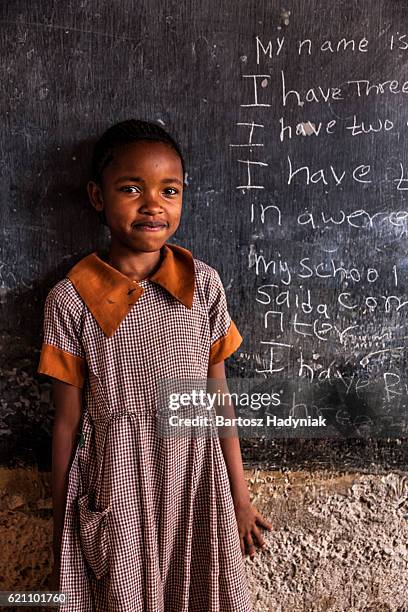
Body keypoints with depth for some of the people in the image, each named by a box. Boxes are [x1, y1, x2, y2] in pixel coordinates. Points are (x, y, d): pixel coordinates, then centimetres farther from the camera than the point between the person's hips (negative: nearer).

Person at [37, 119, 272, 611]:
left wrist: (239, 497, 7)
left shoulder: (203, 284, -5)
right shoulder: (70, 300, -10)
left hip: (196, 484, 2)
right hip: (114, 494, -1)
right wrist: (60, 534, 3)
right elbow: (67, 422, -4)